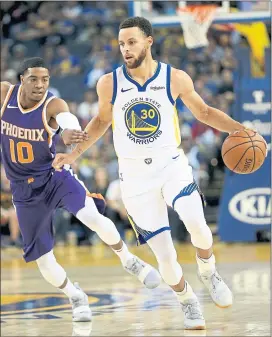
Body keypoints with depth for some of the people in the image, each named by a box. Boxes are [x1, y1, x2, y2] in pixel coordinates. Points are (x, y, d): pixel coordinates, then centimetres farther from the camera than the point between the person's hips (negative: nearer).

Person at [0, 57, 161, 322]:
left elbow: (71, 124, -43)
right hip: (24, 189, 3)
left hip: (55, 176, -3)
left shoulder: (53, 105, -21)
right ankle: (75, 297, 31)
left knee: (92, 217, -30)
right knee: (42, 258, 3)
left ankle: (129, 262, -4)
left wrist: (68, 134, -67)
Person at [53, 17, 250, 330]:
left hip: (171, 165, -1)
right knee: (164, 256, -3)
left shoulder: (176, 79, -7)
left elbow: (204, 112, 7)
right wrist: (73, 154, 7)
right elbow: (102, 120, 13)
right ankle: (187, 302, 26)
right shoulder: (109, 84, -5)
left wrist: (238, 129, -8)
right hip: (135, 177, 1)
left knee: (196, 224, -29)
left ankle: (208, 272, 3)